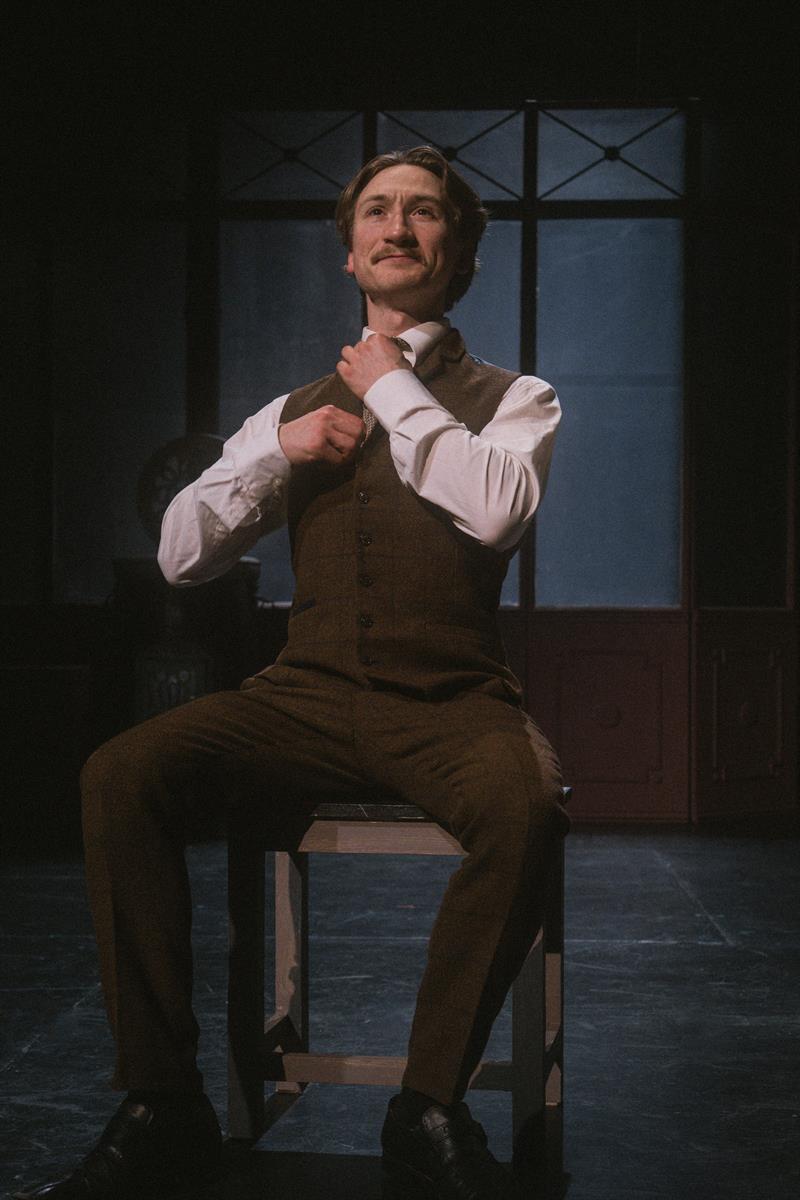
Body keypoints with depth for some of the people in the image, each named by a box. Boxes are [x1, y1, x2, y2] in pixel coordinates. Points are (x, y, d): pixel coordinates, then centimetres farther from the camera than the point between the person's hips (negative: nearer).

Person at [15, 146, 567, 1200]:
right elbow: (181, 554, 16)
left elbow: (497, 507, -12)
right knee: (120, 775, -23)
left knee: (525, 808, -37)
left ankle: (430, 1113, -21)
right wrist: (279, 450, 3)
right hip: (309, 695, 3)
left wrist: (392, 388, -2)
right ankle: (161, 1107, -16)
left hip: (449, 704, -3)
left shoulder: (510, 397, 12)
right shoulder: (297, 407, 22)